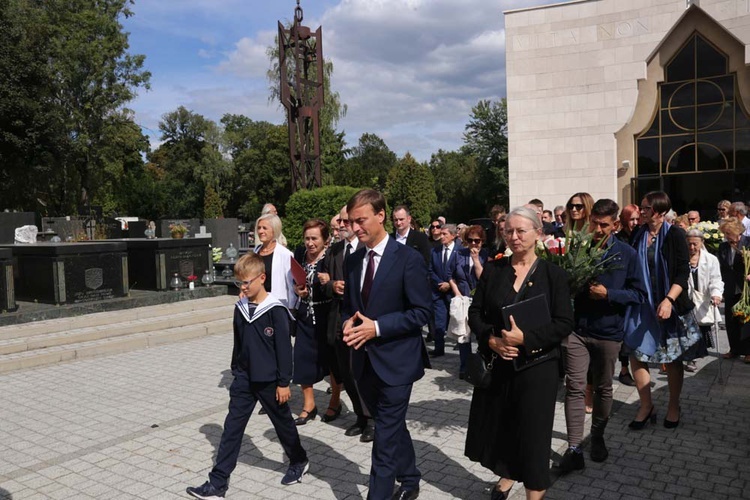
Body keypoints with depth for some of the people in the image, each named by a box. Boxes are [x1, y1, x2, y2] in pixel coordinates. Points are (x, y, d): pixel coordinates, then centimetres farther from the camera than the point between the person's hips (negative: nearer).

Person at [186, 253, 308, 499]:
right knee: (232, 428, 3)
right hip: (244, 379, 5)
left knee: (283, 423, 12)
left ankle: (299, 462, 36)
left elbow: (284, 348, -14)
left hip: (269, 381, -5)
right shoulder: (240, 308, 2)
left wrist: (284, 382, -13)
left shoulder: (275, 310, -16)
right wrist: (236, 372, 17)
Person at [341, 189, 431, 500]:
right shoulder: (353, 260, 7)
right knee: (393, 427, 22)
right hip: (364, 361, 7)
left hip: (395, 361, -6)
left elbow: (421, 312, -13)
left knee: (386, 437, -2)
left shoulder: (408, 259, -12)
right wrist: (348, 322, -7)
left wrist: (377, 327, -21)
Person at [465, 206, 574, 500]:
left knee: (532, 431, 6)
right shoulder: (492, 270, 3)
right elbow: (475, 313, 4)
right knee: (497, 425, 14)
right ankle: (507, 475, 41)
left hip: (537, 366, -3)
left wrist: (525, 338, -21)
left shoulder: (554, 274, -5)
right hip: (496, 363, 3)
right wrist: (491, 339, -14)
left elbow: (564, 324, -9)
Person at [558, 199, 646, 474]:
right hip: (577, 328, 0)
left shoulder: (627, 254, -2)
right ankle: (574, 448, 1)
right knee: (574, 387, -3)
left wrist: (608, 294, -16)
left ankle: (597, 437, 33)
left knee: (603, 388, 14)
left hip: (608, 331, 0)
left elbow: (639, 294, -3)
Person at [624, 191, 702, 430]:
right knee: (636, 354, 0)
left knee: (673, 358, 8)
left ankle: (673, 406, 27)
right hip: (642, 303, 3)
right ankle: (646, 406, 16)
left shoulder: (674, 235, -8)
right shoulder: (638, 235, 4)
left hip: (669, 303, -3)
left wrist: (669, 300, -24)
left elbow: (683, 272, -12)